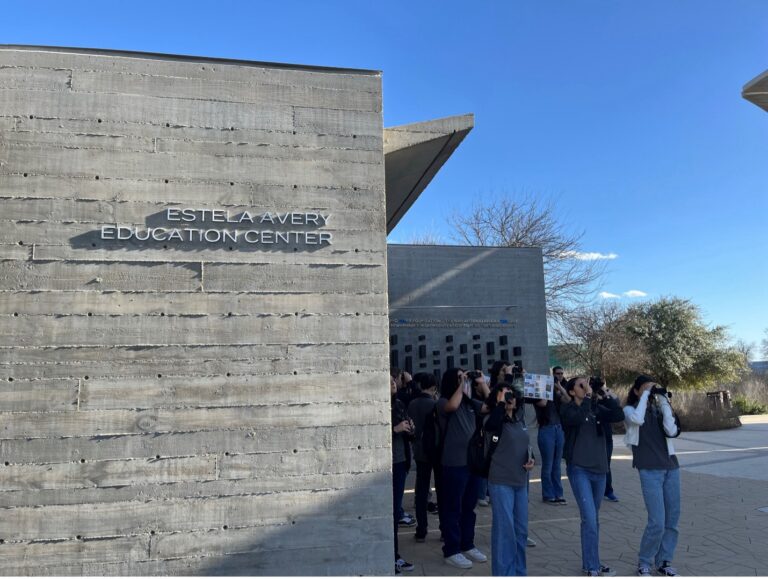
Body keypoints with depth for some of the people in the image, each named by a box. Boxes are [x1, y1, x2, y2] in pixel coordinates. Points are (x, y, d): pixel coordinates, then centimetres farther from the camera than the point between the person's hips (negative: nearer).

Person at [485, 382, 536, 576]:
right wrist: (501, 402, -26)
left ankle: (519, 572, 29)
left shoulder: (520, 421, 10)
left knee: (521, 530, 14)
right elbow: (490, 426, -36)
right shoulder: (497, 421, -11)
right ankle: (503, 574, 6)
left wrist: (530, 458, 3)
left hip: (521, 482, 7)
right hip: (501, 482, -7)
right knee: (505, 530, -5)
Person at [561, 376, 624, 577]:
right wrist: (588, 396, -18)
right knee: (589, 519, -10)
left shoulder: (597, 408, 7)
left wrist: (606, 397, -12)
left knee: (594, 520, 14)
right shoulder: (567, 409, -6)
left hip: (599, 469, 5)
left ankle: (592, 563, 26)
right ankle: (591, 566, 1)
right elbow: (579, 418, -26)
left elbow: (619, 416, -4)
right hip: (579, 470, -5)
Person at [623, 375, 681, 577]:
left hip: (671, 467, 5)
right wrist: (645, 395, -11)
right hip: (649, 470, -5)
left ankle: (664, 561, 24)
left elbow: (672, 431, -4)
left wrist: (664, 403, -5)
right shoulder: (629, 410, 2)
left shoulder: (658, 409, 12)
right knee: (657, 522, -9)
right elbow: (637, 419, -22)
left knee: (672, 519, 8)